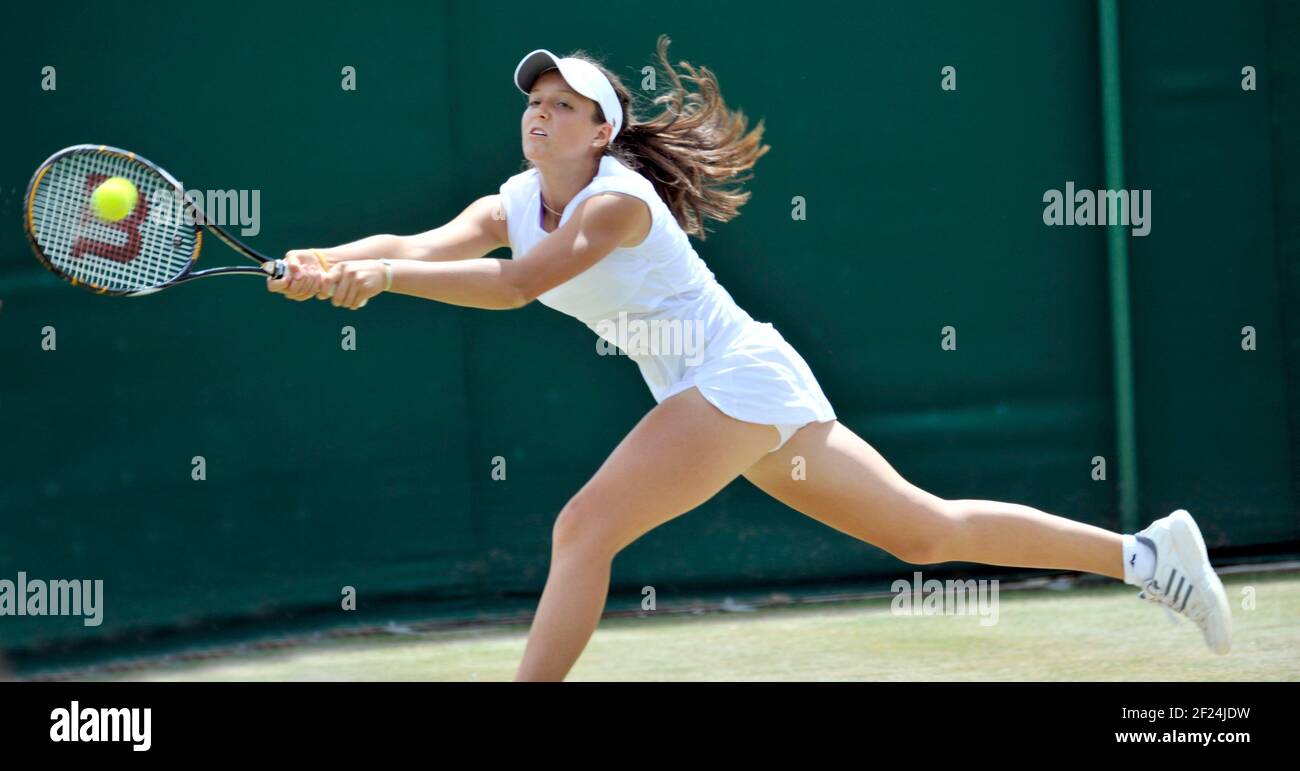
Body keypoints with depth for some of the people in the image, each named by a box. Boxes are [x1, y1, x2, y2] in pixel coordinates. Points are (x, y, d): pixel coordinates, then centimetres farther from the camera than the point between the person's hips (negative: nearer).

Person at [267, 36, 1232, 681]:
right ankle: (1146, 552, 17)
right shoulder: (516, 204, 8)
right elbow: (412, 245, -6)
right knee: (932, 532, 12)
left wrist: (381, 276, -32)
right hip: (712, 391, 9)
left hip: (742, 379, -9)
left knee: (583, 529, -17)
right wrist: (326, 262, -24)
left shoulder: (617, 199, -16)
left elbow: (517, 284, -30)